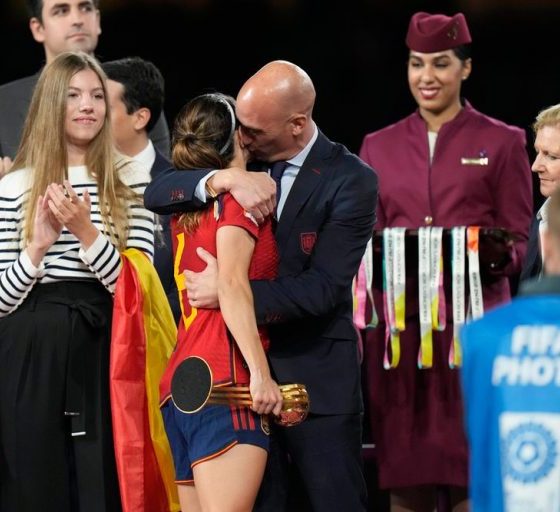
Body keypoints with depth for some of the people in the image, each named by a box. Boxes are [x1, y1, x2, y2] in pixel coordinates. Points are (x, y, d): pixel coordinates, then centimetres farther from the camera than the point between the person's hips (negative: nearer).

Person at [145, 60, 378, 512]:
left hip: (316, 379, -4)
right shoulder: (243, 159, 6)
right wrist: (224, 178, -20)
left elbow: (322, 289, -16)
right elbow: (157, 195, -3)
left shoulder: (351, 181, -10)